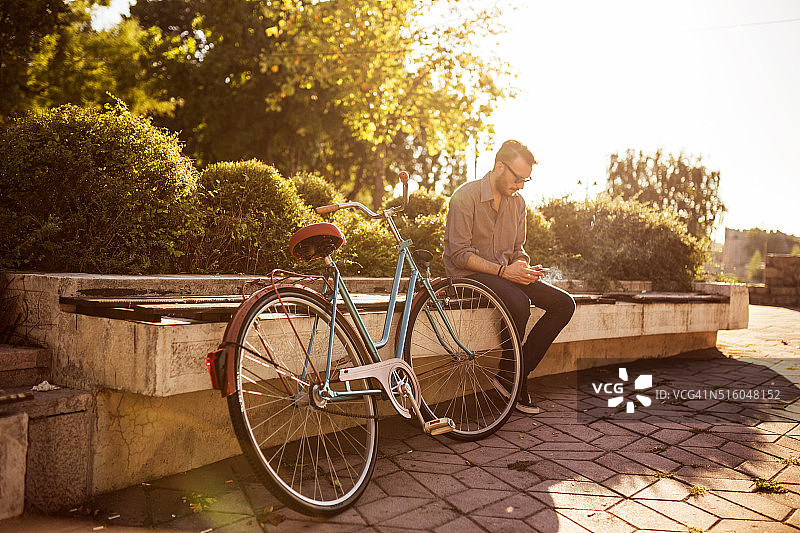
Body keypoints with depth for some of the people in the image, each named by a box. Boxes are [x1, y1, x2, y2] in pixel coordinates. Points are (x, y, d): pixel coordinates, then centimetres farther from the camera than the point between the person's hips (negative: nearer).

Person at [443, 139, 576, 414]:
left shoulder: (517, 202, 9)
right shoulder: (466, 196, -13)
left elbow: (517, 249, 16)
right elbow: (459, 253, -18)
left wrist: (526, 268, -7)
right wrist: (503, 270, -23)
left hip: (505, 272, 7)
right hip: (469, 274, -7)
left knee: (564, 303, -9)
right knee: (519, 303, -35)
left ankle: (520, 370, -8)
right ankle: (509, 377, -12)